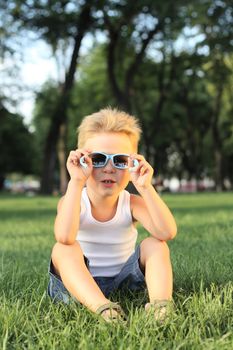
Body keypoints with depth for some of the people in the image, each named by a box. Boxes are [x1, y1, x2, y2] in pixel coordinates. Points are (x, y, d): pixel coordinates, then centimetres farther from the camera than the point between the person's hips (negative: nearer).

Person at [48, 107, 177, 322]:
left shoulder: (132, 204, -8)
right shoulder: (73, 202, -12)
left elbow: (167, 232, -28)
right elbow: (64, 237, -37)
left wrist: (145, 187, -34)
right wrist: (76, 182, -36)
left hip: (123, 281, 2)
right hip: (78, 285, -1)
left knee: (155, 244, -19)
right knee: (63, 249, -29)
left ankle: (159, 307, -41)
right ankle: (104, 310, -49)